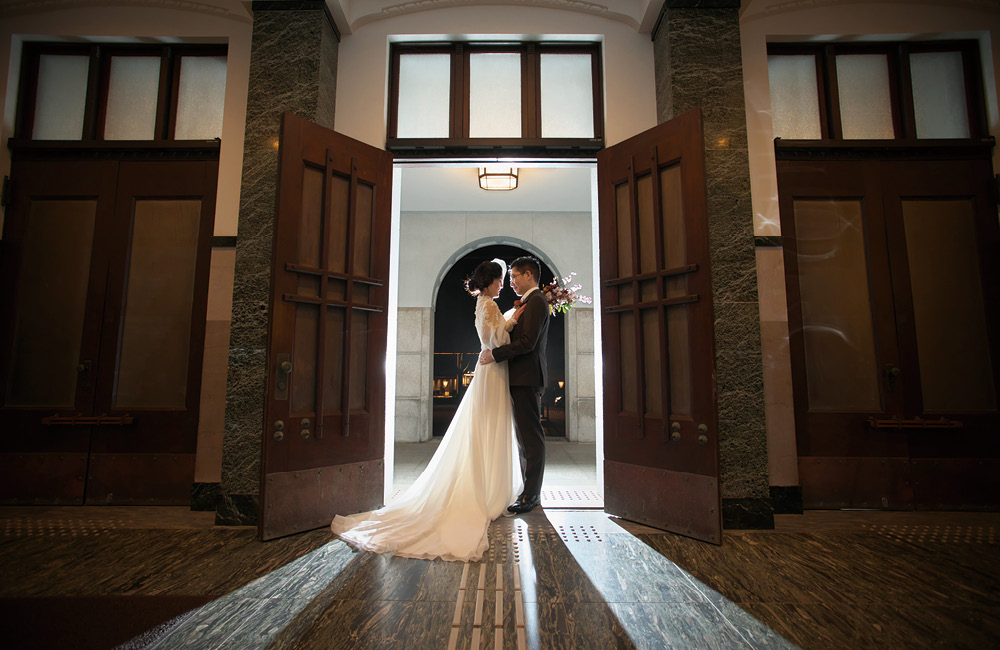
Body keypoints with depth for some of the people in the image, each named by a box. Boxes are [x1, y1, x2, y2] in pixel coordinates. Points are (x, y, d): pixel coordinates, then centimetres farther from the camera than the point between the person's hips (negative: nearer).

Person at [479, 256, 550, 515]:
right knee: (524, 435, 15)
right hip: (522, 377, 10)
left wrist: (495, 354, -16)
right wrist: (494, 352, 9)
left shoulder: (536, 301, -12)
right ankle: (530, 490, 25)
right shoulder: (528, 302, 19)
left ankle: (531, 496, 5)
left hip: (527, 377, -10)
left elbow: (527, 342, -21)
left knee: (531, 437, -4)